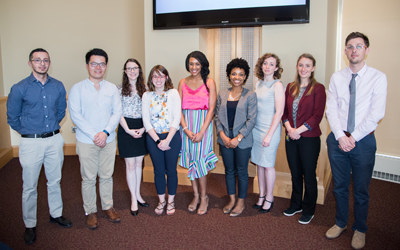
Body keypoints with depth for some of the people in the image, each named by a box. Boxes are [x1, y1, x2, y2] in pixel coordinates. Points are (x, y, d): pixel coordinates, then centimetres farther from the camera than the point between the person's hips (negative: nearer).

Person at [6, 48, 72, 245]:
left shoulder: (58, 86, 2)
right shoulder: (19, 88, -7)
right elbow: (12, 117, 1)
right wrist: (28, 132, 4)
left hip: (54, 140, 3)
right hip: (31, 143, -3)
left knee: (55, 181, 15)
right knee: (29, 186, 6)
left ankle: (56, 214, 34)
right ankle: (30, 225, 22)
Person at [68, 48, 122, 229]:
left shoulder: (112, 88, 7)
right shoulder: (77, 88, -2)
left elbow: (117, 112, 1)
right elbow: (75, 115, -9)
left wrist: (105, 132, -13)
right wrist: (94, 135, -15)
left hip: (108, 140, 3)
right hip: (86, 141, -2)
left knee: (106, 176, 12)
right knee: (88, 178, 5)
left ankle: (108, 206, 28)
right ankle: (90, 211, 21)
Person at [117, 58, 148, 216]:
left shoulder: (144, 89, 7)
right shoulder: (120, 89, -2)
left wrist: (144, 128, -7)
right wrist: (128, 130, -13)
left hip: (142, 128, 3)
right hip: (126, 129, -3)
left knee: (139, 163, 12)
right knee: (130, 165, 1)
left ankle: (138, 194, 25)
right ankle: (133, 199, 11)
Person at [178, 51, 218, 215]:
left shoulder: (209, 82, 0)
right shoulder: (183, 83, 8)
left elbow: (211, 109, -6)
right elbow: (179, 108, 4)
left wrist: (201, 132, -13)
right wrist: (186, 129, -8)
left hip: (203, 124, -3)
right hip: (186, 125, 3)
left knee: (199, 160, -4)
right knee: (190, 160, 7)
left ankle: (204, 197, 13)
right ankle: (196, 195, 22)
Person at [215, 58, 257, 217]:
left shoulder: (250, 95, -5)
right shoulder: (222, 94, 5)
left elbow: (251, 119, -9)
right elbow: (217, 116, 6)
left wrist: (238, 138, -14)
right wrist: (222, 135, -8)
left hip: (242, 141, -3)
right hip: (225, 139, 4)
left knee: (241, 172, 8)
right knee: (229, 171, 14)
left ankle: (241, 203, 25)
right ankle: (231, 200, 31)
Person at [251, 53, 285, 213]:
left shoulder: (277, 85, -9)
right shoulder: (258, 84, 10)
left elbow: (279, 112, -13)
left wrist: (269, 135, -16)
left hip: (270, 129, -6)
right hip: (256, 128, 6)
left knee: (268, 165, 2)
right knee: (259, 163, 12)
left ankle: (269, 198, 18)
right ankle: (261, 195, 26)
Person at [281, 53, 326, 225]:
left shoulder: (318, 88, -7)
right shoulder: (290, 87, 9)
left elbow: (317, 116, -12)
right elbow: (284, 111, 8)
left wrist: (298, 130, -16)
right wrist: (289, 128, -9)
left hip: (309, 139, -5)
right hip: (291, 138, 5)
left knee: (309, 175, 6)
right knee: (295, 173, 16)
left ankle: (308, 211, 23)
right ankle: (296, 204, 34)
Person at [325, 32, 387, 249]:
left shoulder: (378, 78, -4)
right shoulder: (336, 78, 4)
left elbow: (376, 114, -11)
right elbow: (331, 110, -1)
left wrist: (353, 138, -14)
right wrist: (340, 136, -12)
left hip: (363, 141, -2)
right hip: (338, 139, 3)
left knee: (361, 190, 10)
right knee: (339, 187, 15)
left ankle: (359, 230, 32)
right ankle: (340, 223, 35)